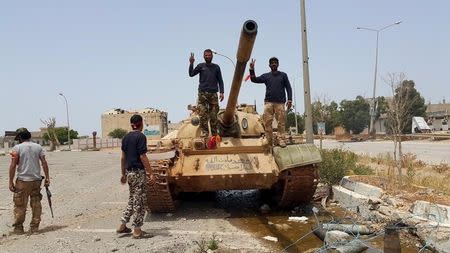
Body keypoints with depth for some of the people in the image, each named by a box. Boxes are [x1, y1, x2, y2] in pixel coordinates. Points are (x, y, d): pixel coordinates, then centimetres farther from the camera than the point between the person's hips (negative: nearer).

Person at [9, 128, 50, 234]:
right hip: (37, 180, 3)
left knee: (20, 205, 6)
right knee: (36, 204, 8)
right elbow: (44, 163, 3)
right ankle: (34, 227, 12)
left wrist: (11, 182, -5)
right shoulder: (38, 147, 7)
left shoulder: (17, 148, -3)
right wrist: (47, 178, 6)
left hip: (23, 181, -3)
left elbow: (13, 166, -8)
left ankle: (18, 228, 11)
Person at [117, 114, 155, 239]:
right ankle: (137, 229, 6)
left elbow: (123, 158, 13)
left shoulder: (126, 137, 10)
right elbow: (142, 157, -15)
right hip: (139, 172, -7)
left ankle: (123, 225, 19)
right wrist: (150, 173, -12)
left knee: (132, 199, 19)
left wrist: (123, 174, 20)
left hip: (129, 172, 7)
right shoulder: (140, 136, -11)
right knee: (140, 201, 1)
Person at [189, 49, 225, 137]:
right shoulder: (201, 66, 9)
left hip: (213, 94, 1)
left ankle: (214, 134, 6)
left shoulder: (216, 67, 12)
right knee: (202, 114, -9)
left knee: (213, 115, -1)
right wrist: (191, 63, -12)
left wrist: (221, 92, 1)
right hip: (202, 93, -1)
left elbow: (220, 81, 11)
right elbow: (191, 74, -1)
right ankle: (204, 132, -3)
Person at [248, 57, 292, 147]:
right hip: (268, 102, 1)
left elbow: (288, 88, 11)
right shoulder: (266, 76, 17)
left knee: (281, 122, -6)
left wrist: (289, 100, -1)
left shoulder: (283, 75, 16)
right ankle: (269, 141, -2)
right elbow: (254, 80, 9)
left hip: (280, 102, -1)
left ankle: (281, 140, -3)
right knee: (267, 122, -6)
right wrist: (252, 69, -5)